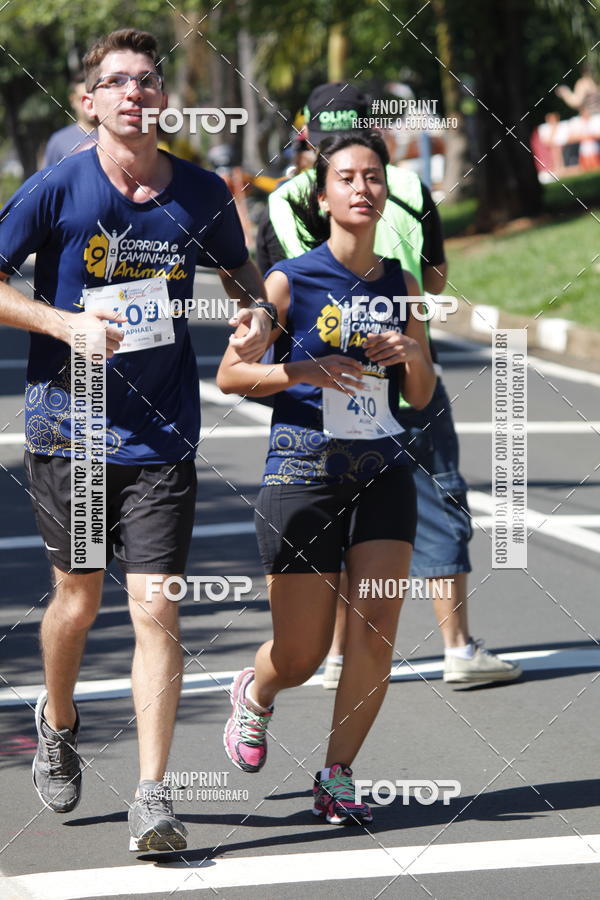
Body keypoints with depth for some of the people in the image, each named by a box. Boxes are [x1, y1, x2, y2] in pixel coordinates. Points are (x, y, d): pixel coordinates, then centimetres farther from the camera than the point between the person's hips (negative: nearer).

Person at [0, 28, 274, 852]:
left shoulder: (202, 194, 2)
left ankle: (152, 797, -4)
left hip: (162, 436, 1)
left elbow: (239, 268, 20)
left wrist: (258, 314, -1)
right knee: (79, 598, 10)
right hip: (68, 428, -1)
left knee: (156, 608, -6)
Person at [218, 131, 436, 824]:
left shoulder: (400, 285, 7)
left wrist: (410, 356, -6)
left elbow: (421, 397, 16)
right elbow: (229, 375, -2)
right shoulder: (289, 282, -6)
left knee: (375, 635, -9)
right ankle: (254, 696, 40)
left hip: (383, 477, 3)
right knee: (300, 656, 4)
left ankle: (337, 777, 7)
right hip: (302, 477, -3)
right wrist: (304, 371, -17)